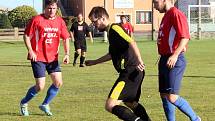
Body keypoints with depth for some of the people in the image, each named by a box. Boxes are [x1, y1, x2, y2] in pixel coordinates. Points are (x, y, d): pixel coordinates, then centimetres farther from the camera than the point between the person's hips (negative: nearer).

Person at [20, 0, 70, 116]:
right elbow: (26, 36, -4)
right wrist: (30, 50, -16)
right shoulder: (37, 20, -8)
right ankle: (23, 103, 17)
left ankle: (45, 105, 18)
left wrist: (67, 54, -2)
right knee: (40, 86, -9)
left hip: (53, 58, 5)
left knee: (58, 83, -2)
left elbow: (66, 38, 10)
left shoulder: (60, 21, 5)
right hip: (38, 58, -5)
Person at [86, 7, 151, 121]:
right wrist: (94, 62, 43)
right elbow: (112, 55, 35)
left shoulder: (114, 29, -11)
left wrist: (139, 61, -38)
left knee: (110, 105, -16)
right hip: (130, 72, 11)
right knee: (130, 103, 30)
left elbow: (131, 42, -27)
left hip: (131, 72, -11)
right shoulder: (111, 32, 20)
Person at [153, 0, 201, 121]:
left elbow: (185, 37, -22)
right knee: (164, 96, 10)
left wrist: (175, 55, -31)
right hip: (165, 60, 10)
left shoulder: (176, 14, -13)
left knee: (172, 97, -13)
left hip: (174, 61, -10)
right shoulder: (166, 16, 17)